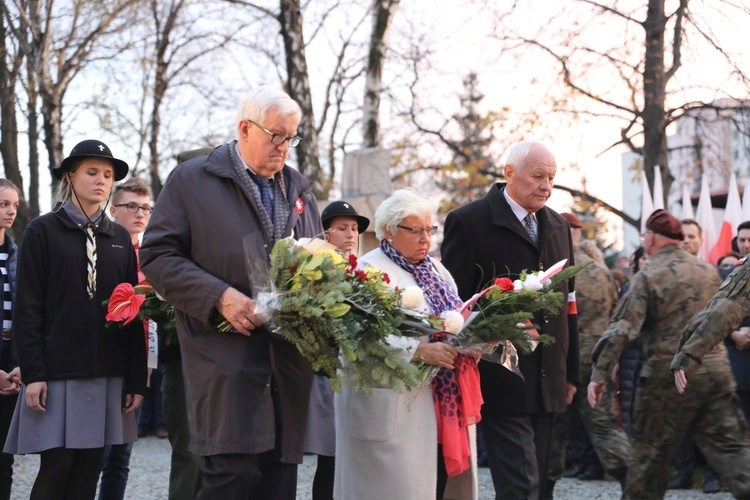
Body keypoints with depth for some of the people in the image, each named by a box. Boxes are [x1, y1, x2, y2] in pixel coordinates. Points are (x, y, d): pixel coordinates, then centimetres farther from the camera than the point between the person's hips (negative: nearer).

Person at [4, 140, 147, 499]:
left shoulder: (120, 238, 13)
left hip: (107, 373, 4)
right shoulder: (42, 231, 1)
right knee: (57, 467, -6)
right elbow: (26, 307, -3)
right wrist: (32, 372, -11)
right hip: (57, 370, -4)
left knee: (88, 470, 5)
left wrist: (136, 378, 5)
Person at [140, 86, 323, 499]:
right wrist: (220, 297, -15)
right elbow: (157, 256, -3)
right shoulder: (191, 180, 2)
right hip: (227, 360, -5)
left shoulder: (300, 189, 19)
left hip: (289, 365, 5)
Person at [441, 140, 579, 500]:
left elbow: (566, 301, 17)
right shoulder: (469, 222, -7)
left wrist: (570, 372, 16)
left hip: (547, 382, 7)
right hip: (501, 382, -7)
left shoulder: (557, 225, 13)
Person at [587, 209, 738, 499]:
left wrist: (599, 375, -12)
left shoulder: (648, 278, -9)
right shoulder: (710, 272, 9)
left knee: (650, 454, 5)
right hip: (715, 372, 5)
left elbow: (622, 331, -14)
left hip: (667, 380, -5)